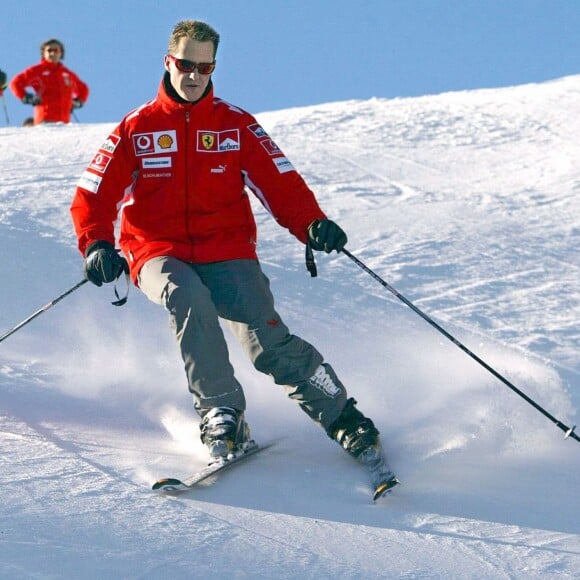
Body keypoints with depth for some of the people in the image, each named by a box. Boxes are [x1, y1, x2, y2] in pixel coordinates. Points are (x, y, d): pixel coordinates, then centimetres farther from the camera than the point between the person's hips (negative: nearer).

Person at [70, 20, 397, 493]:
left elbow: (280, 183, 2)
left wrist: (312, 224, -17)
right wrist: (97, 245, -15)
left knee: (269, 342, -20)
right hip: (161, 253, 0)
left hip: (227, 253, 0)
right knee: (188, 300, -36)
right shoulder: (136, 130, 8)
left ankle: (345, 422, -9)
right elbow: (94, 196, 5)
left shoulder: (236, 125, 9)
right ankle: (222, 414, -29)